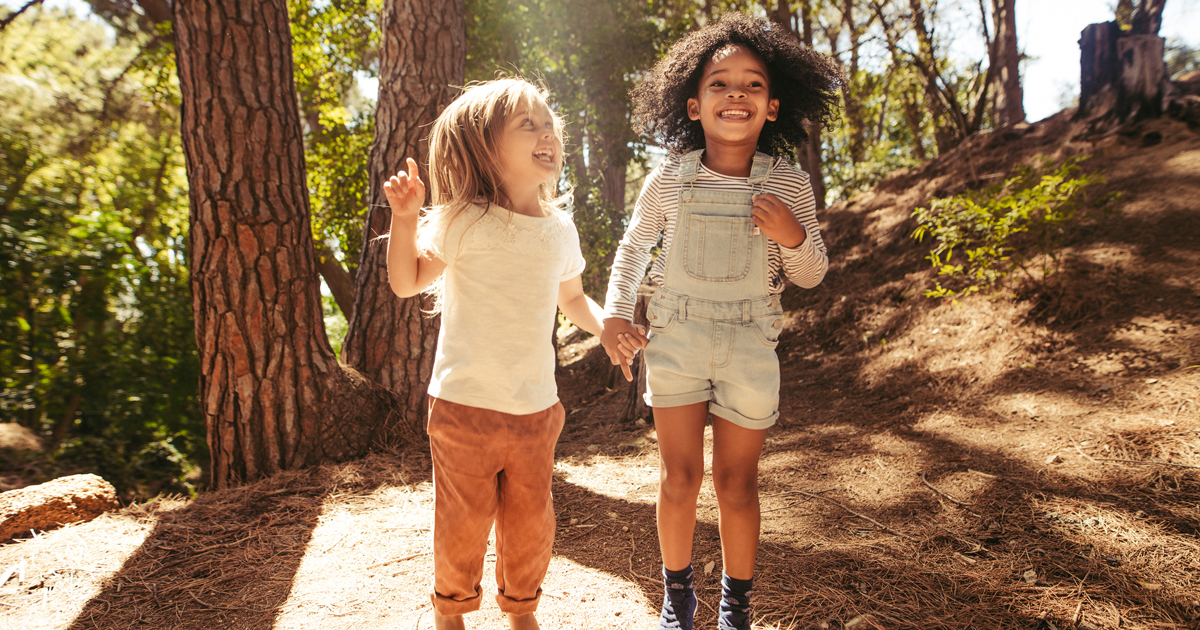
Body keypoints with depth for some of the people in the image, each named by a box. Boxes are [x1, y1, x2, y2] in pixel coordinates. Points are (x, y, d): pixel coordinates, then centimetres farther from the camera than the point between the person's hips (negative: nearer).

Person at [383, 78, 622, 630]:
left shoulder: (560, 228, 4)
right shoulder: (465, 223, -10)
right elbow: (407, 282, -1)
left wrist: (606, 326, 0)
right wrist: (405, 217, -15)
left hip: (536, 408, 4)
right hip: (465, 405, -4)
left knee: (531, 520, 15)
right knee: (464, 521, 10)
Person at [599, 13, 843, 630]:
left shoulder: (789, 185, -6)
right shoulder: (669, 177, -6)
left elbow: (811, 275, 3)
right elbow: (634, 245, 10)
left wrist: (793, 238, -18)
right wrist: (615, 312, 1)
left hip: (749, 347, 0)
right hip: (675, 340, 0)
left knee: (736, 484, 9)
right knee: (679, 478, 6)